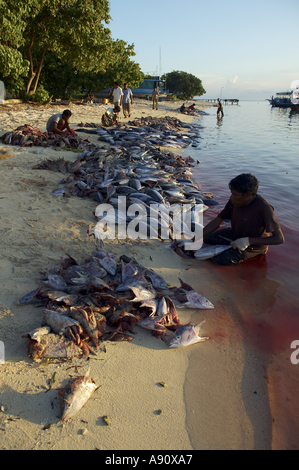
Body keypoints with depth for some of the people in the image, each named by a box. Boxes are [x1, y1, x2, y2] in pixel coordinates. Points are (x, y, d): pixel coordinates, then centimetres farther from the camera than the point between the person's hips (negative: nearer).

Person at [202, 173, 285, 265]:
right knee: (207, 238, 3)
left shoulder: (264, 208, -35)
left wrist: (248, 241, -35)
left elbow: (279, 239, -31)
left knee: (220, 259, -21)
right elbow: (217, 221, -7)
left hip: (254, 243, -6)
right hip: (236, 234, 7)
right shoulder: (234, 200, -16)